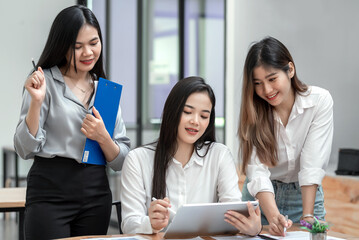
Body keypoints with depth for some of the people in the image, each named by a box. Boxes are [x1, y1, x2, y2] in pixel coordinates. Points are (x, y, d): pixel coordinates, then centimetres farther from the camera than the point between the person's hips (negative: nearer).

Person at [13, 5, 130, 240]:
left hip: (96, 193, 4)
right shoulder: (44, 82, -2)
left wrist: (103, 138, -11)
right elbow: (25, 149, -8)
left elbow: (121, 161, 8)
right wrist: (36, 101, -19)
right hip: (51, 190, -4)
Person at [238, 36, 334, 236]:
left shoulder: (320, 101, -17)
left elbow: (313, 165, -21)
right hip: (261, 197, 1)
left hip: (305, 195, -1)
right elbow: (257, 171, -24)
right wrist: (273, 217, -39)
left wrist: (307, 217, -28)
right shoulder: (253, 111, -14)